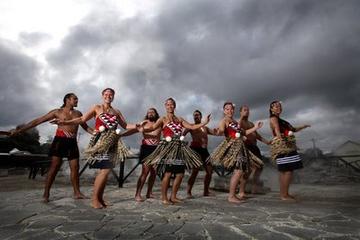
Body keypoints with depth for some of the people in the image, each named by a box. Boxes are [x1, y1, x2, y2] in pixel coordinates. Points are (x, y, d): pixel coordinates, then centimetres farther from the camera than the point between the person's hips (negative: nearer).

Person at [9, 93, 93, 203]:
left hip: (72, 142, 4)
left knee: (75, 168, 1)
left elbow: (86, 127, 22)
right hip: (60, 140, -3)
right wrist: (19, 130, 1)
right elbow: (37, 121, 5)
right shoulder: (57, 112, 3)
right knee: (54, 167, -5)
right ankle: (46, 194, 6)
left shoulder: (78, 113, 14)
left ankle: (77, 193, 7)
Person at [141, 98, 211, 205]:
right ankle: (164, 197, 5)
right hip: (168, 147, -5)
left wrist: (205, 122, 9)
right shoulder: (163, 119, 4)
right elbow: (153, 127, -11)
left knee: (180, 173, 3)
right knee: (168, 172, -12)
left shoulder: (179, 119, 18)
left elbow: (192, 127, 15)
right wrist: (143, 129, -30)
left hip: (179, 147, 5)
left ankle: (173, 196, 19)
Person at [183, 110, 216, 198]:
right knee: (195, 171, -13)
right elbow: (183, 134, -11)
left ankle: (206, 191, 22)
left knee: (210, 170, 7)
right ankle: (188, 192, -1)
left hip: (204, 150, 7)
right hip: (195, 149, -6)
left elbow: (216, 132, 16)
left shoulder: (205, 128, 22)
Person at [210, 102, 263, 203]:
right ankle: (231, 196, -7)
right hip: (232, 147, -9)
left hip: (239, 147, 9)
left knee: (243, 170, 8)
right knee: (238, 171, -17)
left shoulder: (234, 121, 21)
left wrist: (255, 128, 23)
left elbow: (243, 133, 26)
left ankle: (233, 194, 17)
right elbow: (220, 131, -24)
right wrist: (218, 132, -48)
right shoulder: (224, 120, -6)